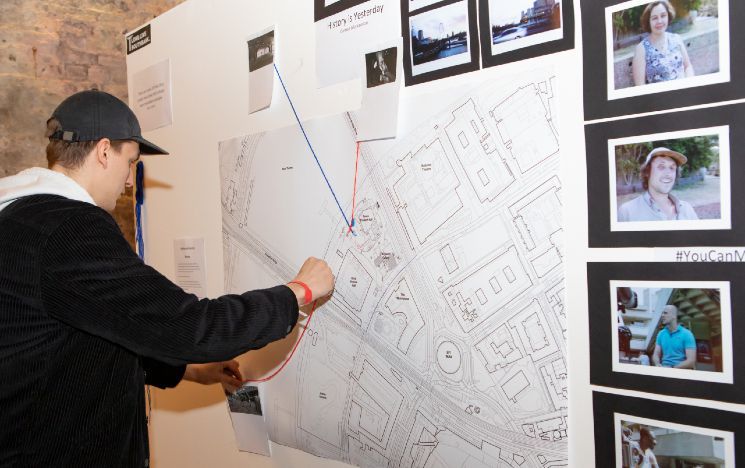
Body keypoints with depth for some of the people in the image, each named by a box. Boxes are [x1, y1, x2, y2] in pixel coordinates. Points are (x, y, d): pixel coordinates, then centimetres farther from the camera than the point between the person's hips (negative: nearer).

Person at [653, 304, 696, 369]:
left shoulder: (687, 334, -2)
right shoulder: (661, 334, 12)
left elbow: (691, 361, -8)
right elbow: (656, 355, 10)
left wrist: (673, 368, -18)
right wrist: (658, 365, -11)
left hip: (681, 370, -3)